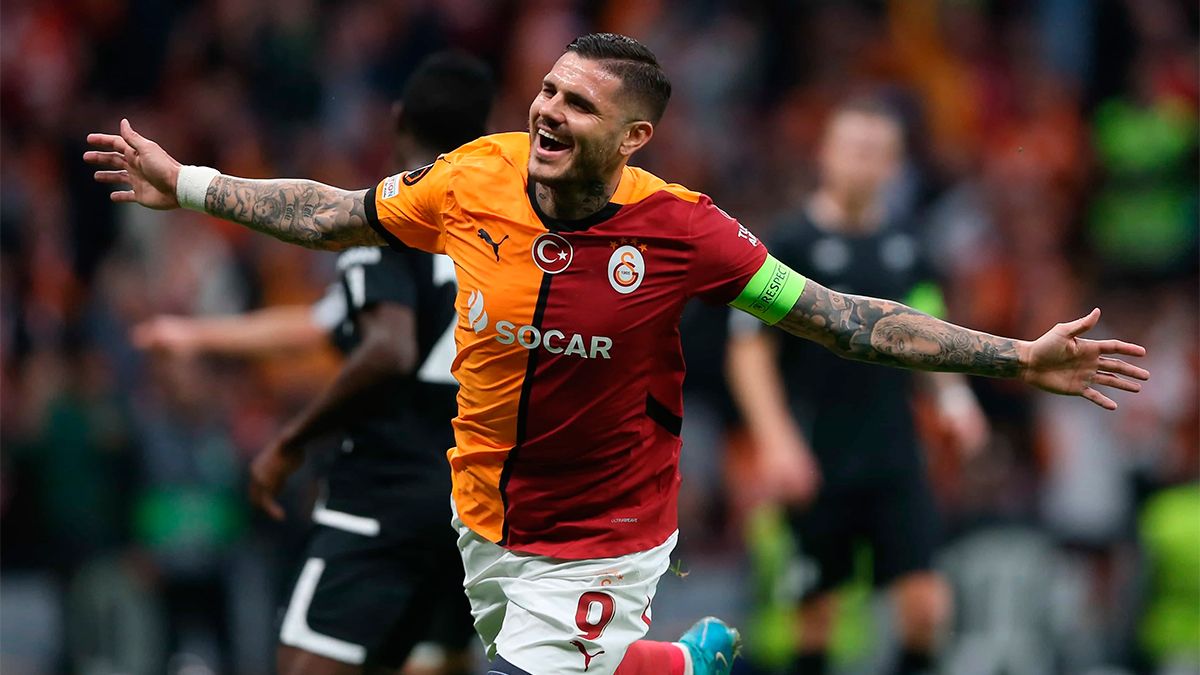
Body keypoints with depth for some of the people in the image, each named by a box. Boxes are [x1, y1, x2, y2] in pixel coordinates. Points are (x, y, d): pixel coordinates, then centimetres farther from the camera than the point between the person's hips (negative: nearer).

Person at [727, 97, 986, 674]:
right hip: (816, 466, -4)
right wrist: (776, 441, -16)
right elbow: (750, 351, -6)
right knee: (815, 608, 2)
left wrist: (951, 394, 3)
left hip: (894, 459, 4)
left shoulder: (903, 245, 10)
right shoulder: (790, 242, -6)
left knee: (925, 601, -7)